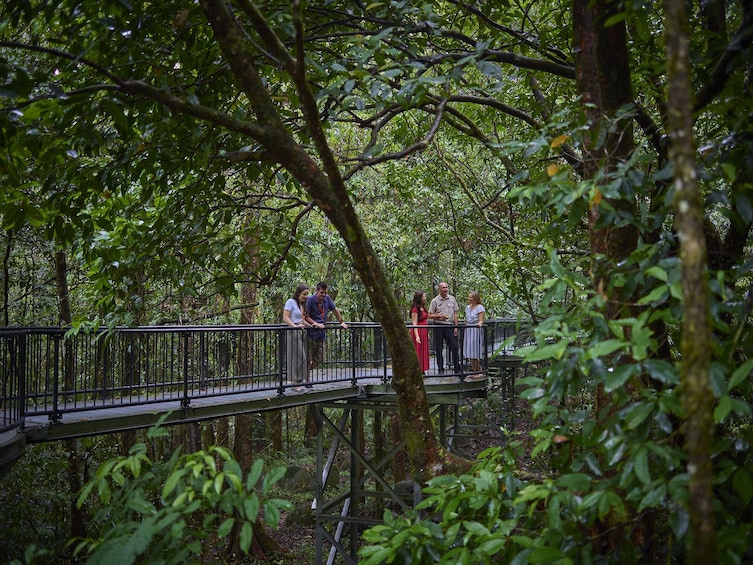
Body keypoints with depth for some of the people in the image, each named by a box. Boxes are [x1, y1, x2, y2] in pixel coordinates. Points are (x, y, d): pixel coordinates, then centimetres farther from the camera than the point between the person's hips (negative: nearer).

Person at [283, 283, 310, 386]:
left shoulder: (302, 304, 19)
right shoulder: (291, 302, -6)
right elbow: (285, 318, -13)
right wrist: (296, 326, -26)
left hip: (302, 332, 8)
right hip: (294, 332, -8)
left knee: (303, 358, 4)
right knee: (298, 358, -11)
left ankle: (299, 381, 8)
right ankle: (295, 383, -8)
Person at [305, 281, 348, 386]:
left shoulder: (327, 299, 3)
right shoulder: (310, 300, -12)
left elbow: (335, 310, 18)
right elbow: (306, 317, -10)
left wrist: (342, 322, 20)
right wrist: (316, 324, -19)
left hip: (321, 334, 6)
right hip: (311, 333, -6)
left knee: (319, 359, 10)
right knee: (309, 359, -2)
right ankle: (307, 380, 9)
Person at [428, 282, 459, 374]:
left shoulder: (452, 299, 8)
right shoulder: (435, 301, -1)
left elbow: (455, 314, 10)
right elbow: (430, 315, 1)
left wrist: (456, 327, 4)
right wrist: (439, 316, -17)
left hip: (450, 326, 2)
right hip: (439, 327, -2)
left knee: (454, 347, -1)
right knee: (439, 349, 2)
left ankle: (457, 369, 6)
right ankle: (440, 369, 11)